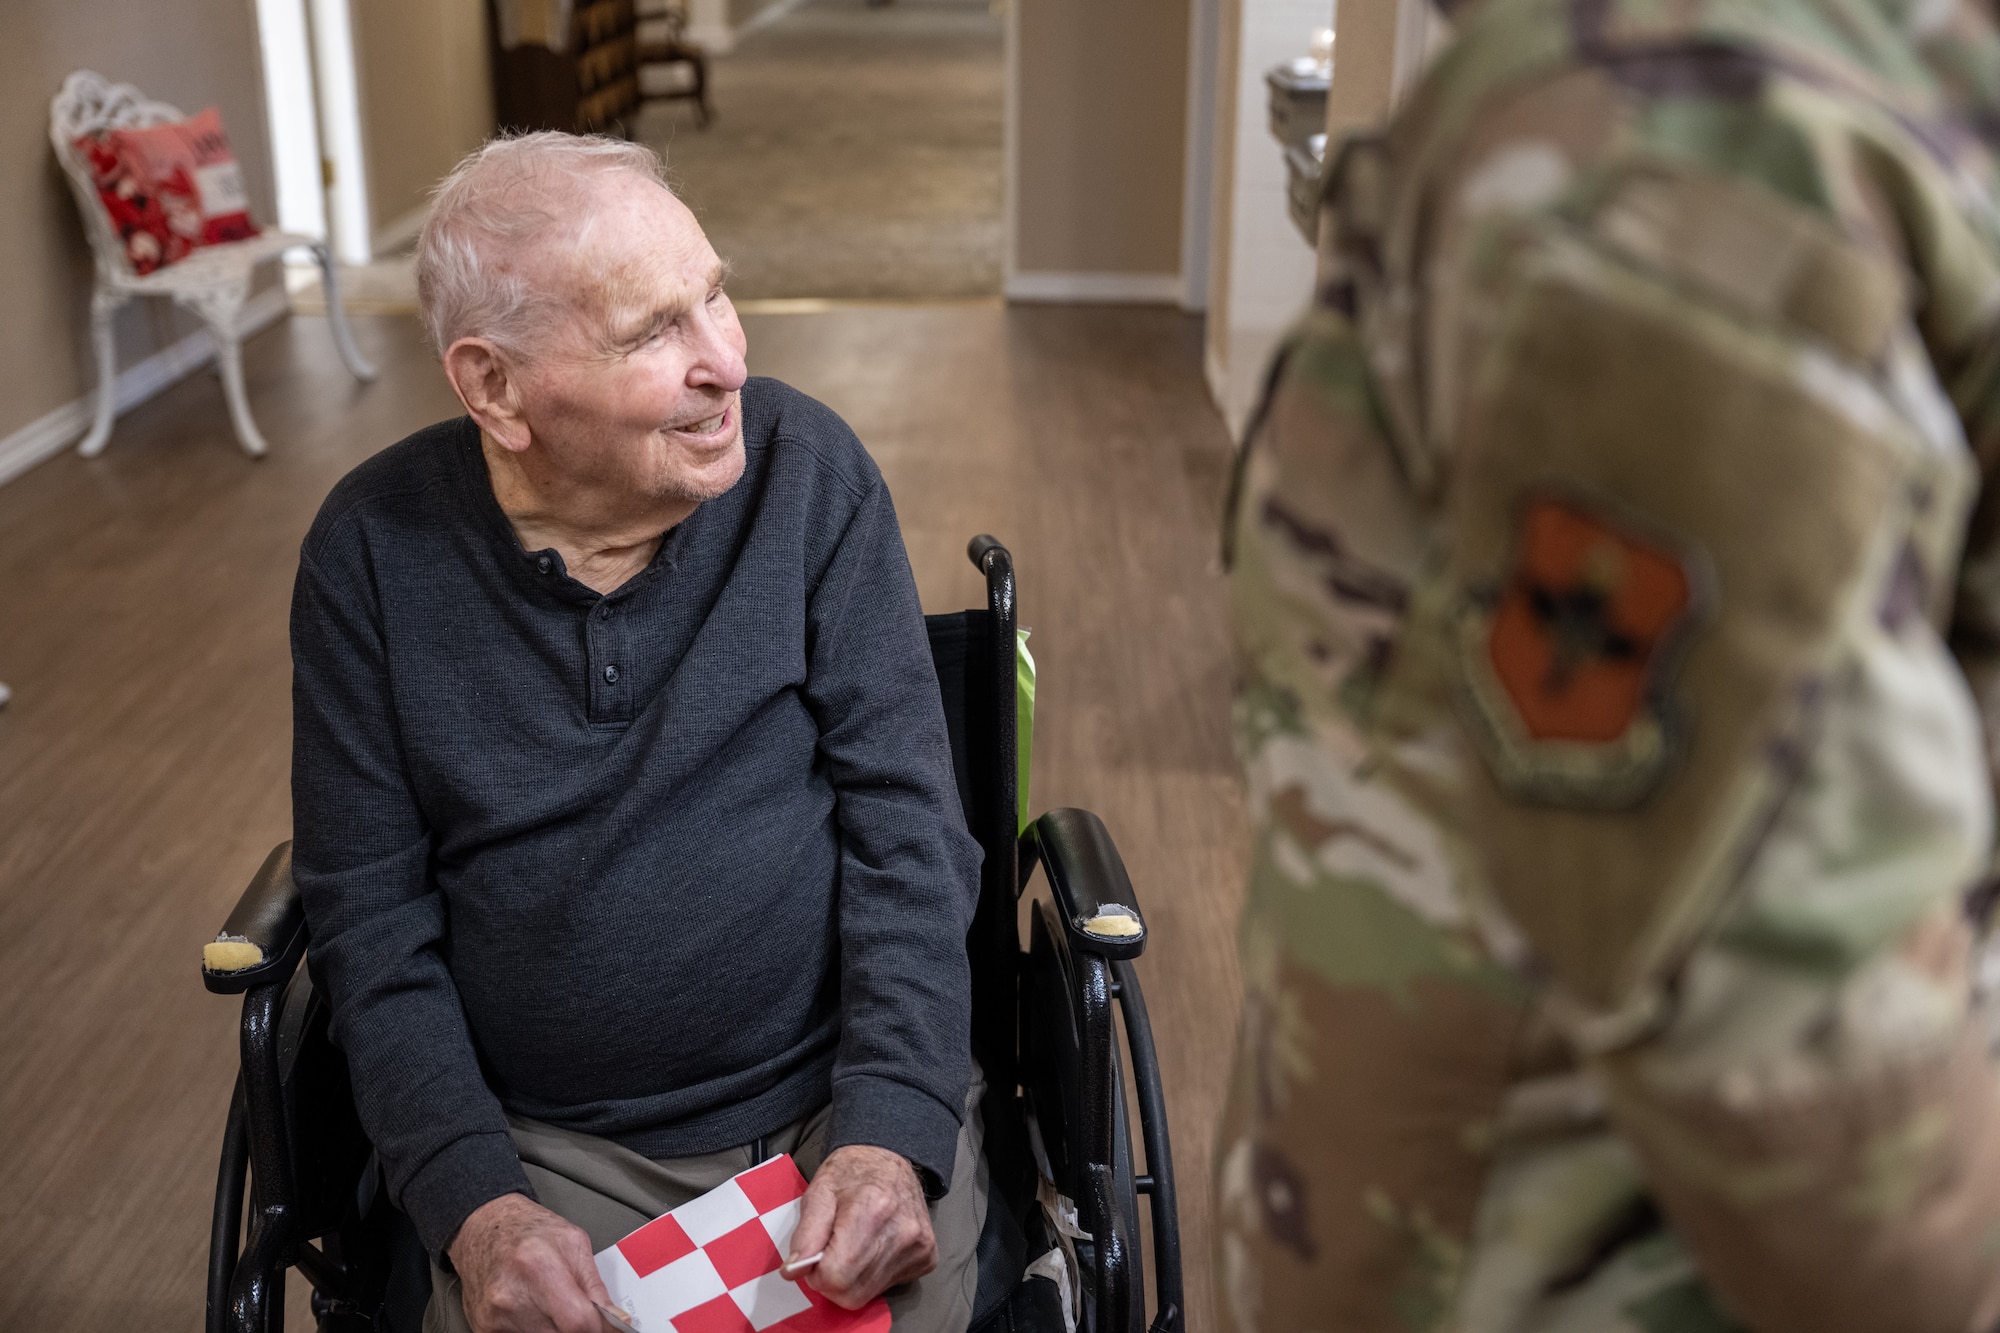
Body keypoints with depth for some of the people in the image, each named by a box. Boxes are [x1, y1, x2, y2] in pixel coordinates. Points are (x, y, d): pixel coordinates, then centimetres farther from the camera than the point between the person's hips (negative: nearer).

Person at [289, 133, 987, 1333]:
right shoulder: (374, 550, -5)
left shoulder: (808, 469, -7)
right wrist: (473, 1206, -12)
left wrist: (893, 1130, -16)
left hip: (839, 1100, 0)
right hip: (547, 1146, 1)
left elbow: (905, 814, -6)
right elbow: (371, 916, -1)